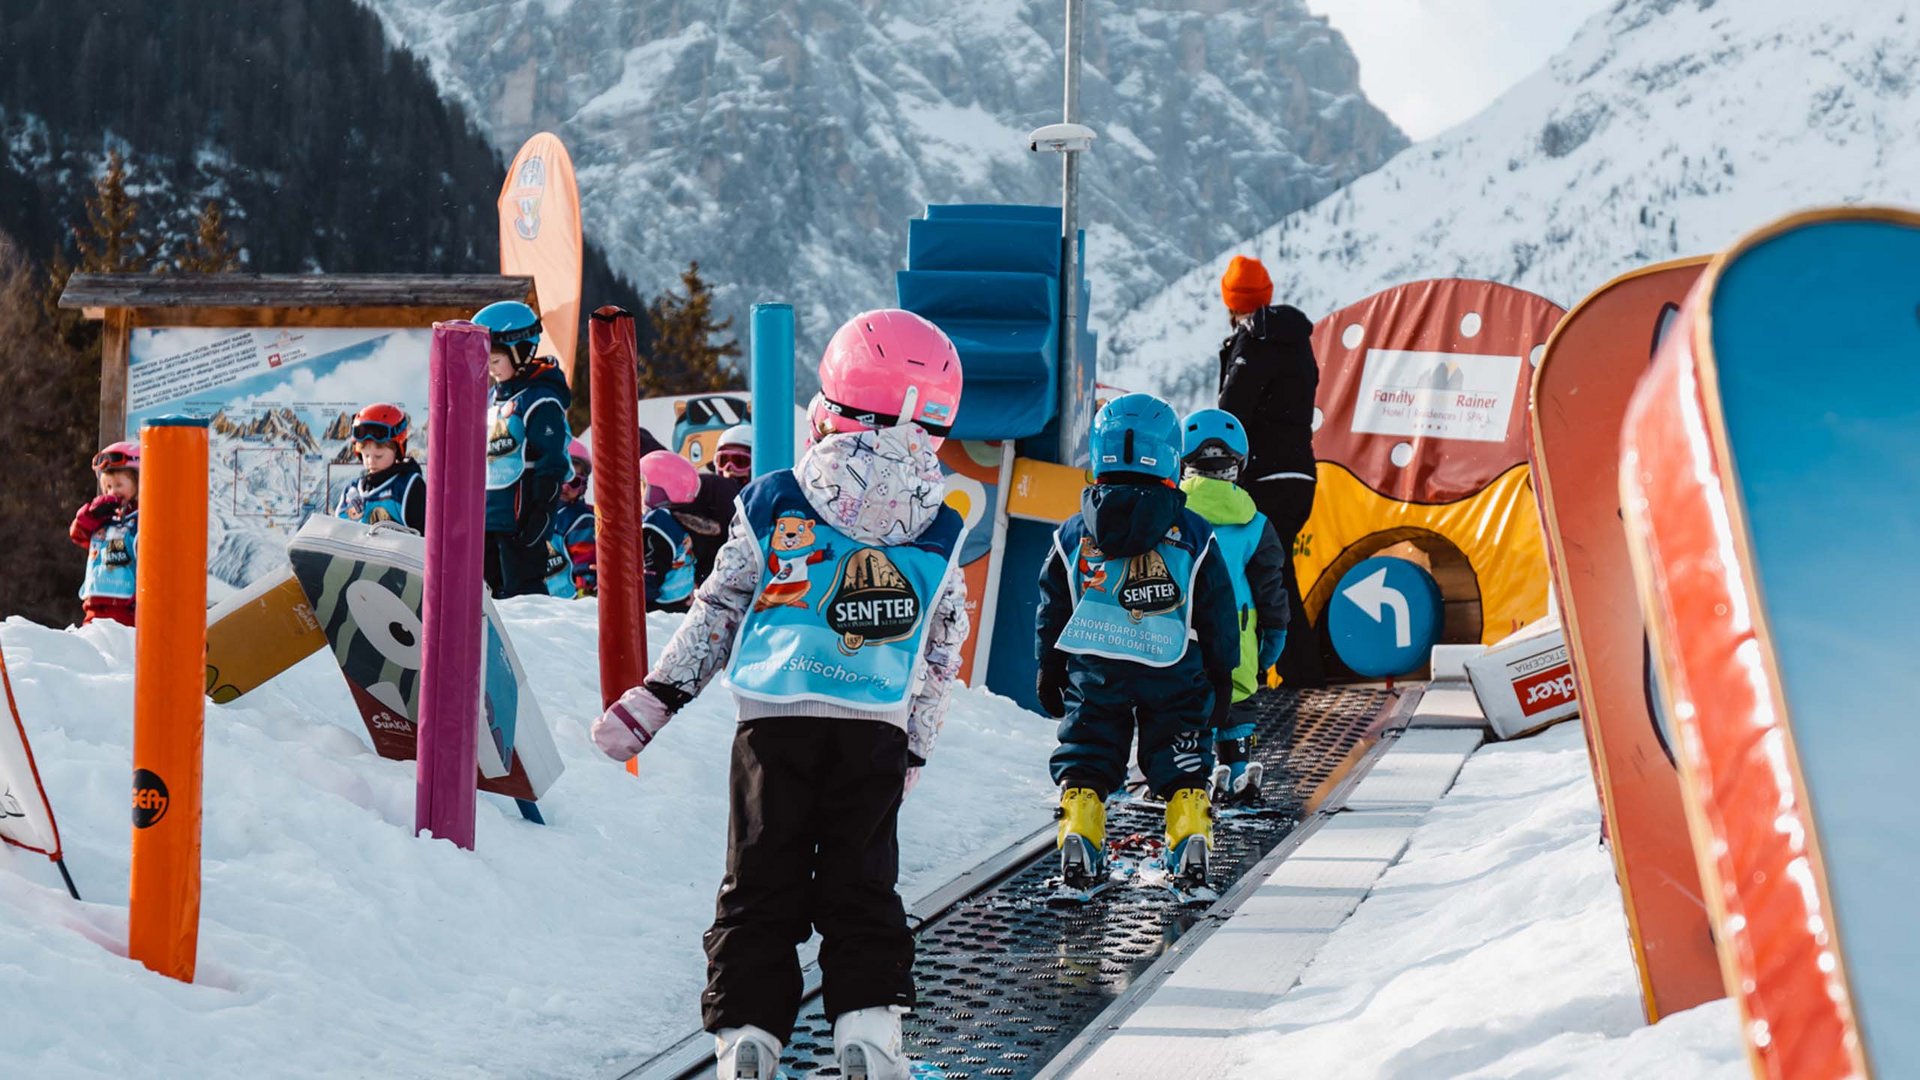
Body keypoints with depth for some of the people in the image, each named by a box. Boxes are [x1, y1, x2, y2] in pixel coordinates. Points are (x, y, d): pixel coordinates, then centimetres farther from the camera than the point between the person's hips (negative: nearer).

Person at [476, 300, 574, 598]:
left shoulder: (540, 401, -14)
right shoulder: (497, 395, 15)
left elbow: (552, 464, -18)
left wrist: (542, 512, -21)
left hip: (520, 518, -9)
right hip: (488, 517, 9)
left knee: (523, 593, -7)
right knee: (491, 589, 13)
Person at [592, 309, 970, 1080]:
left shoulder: (772, 505, 1)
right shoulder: (941, 533, 6)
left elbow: (717, 613, 5)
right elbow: (941, 657, 13)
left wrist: (655, 698, 12)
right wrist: (914, 751, 23)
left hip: (775, 722, -1)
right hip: (878, 730, 1)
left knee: (761, 887, 7)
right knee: (861, 887, 11)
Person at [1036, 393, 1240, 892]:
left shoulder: (1074, 534, 1)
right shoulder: (1192, 534, -2)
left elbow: (1053, 608, 7)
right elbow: (1218, 612, 3)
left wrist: (1049, 670, 18)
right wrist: (1221, 676, 13)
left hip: (1093, 671, 1)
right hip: (1176, 676, -1)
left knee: (1086, 759, 10)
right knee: (1181, 767, 10)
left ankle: (1078, 839, -2)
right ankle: (1191, 840, 0)